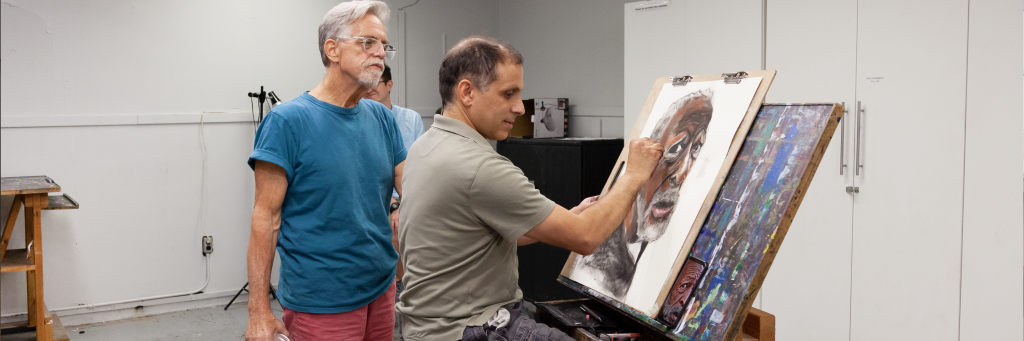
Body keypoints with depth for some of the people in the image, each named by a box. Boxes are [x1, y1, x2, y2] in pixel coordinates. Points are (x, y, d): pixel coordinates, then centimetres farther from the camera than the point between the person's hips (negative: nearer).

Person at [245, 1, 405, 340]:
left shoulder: (382, 118, 5)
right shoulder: (287, 121, -11)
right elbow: (266, 216, -11)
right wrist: (259, 311, -12)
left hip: (381, 287, 6)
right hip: (320, 304, -5)